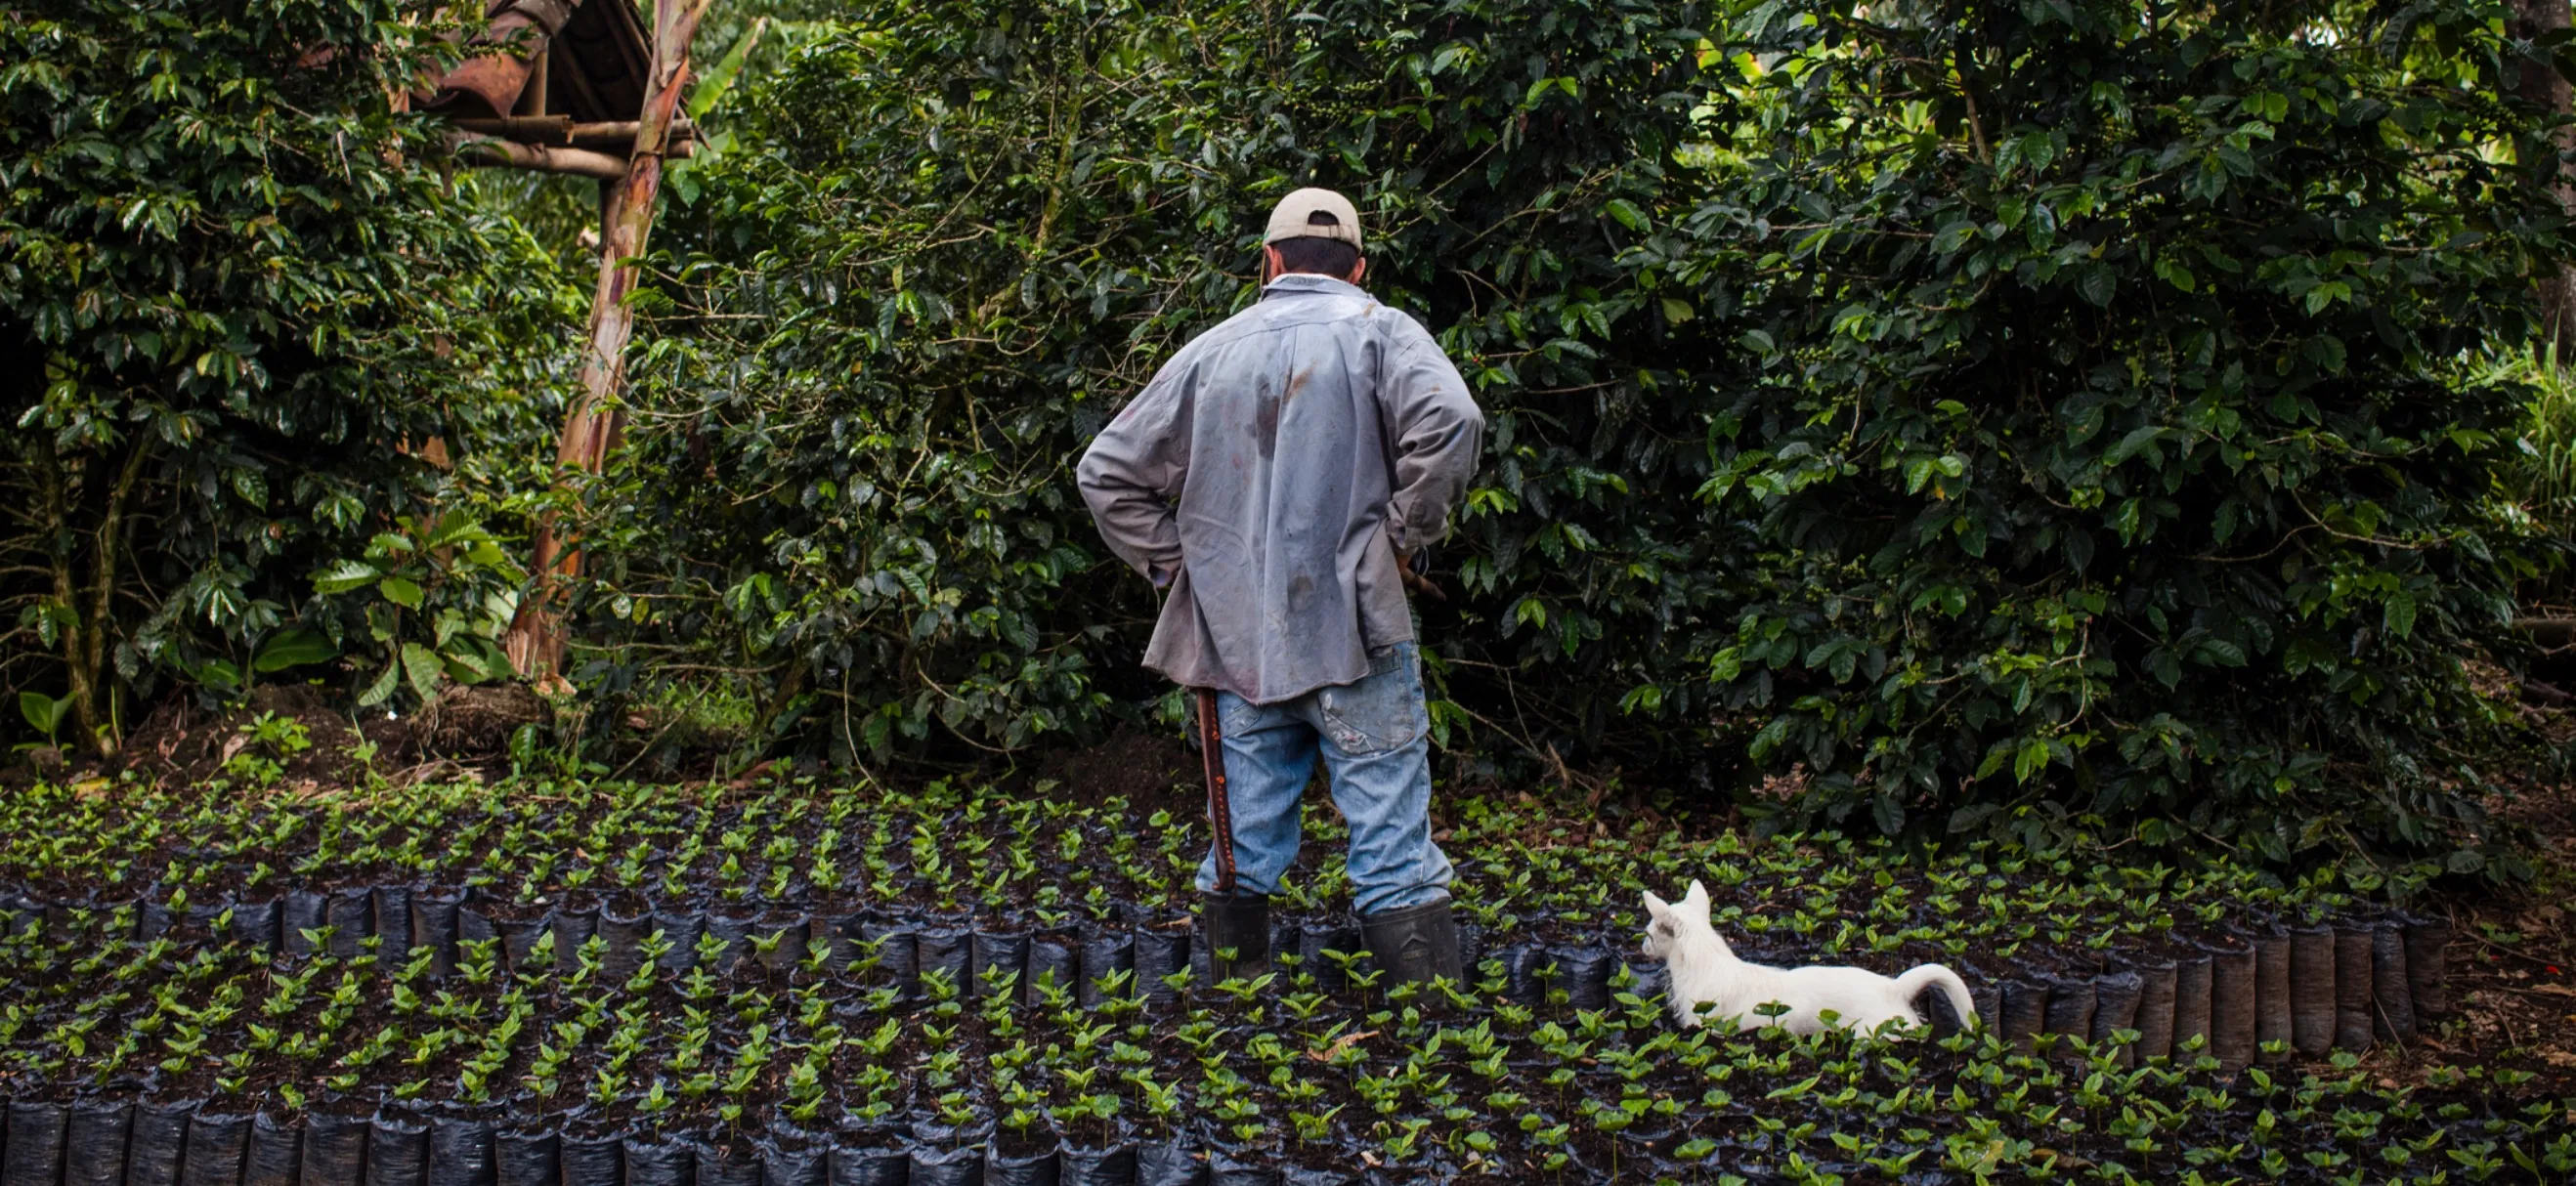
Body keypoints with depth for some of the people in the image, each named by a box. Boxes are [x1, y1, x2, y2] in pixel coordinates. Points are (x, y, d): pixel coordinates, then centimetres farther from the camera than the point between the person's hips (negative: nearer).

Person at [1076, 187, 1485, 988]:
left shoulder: (1211, 352, 11)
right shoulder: (1379, 332, 0)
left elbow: (1107, 473, 13)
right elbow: (1449, 423, -19)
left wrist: (1173, 561, 13)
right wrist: (1407, 534, -7)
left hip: (1237, 639, 4)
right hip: (1352, 632, -3)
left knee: (1244, 846, 12)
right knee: (1391, 830, -1)